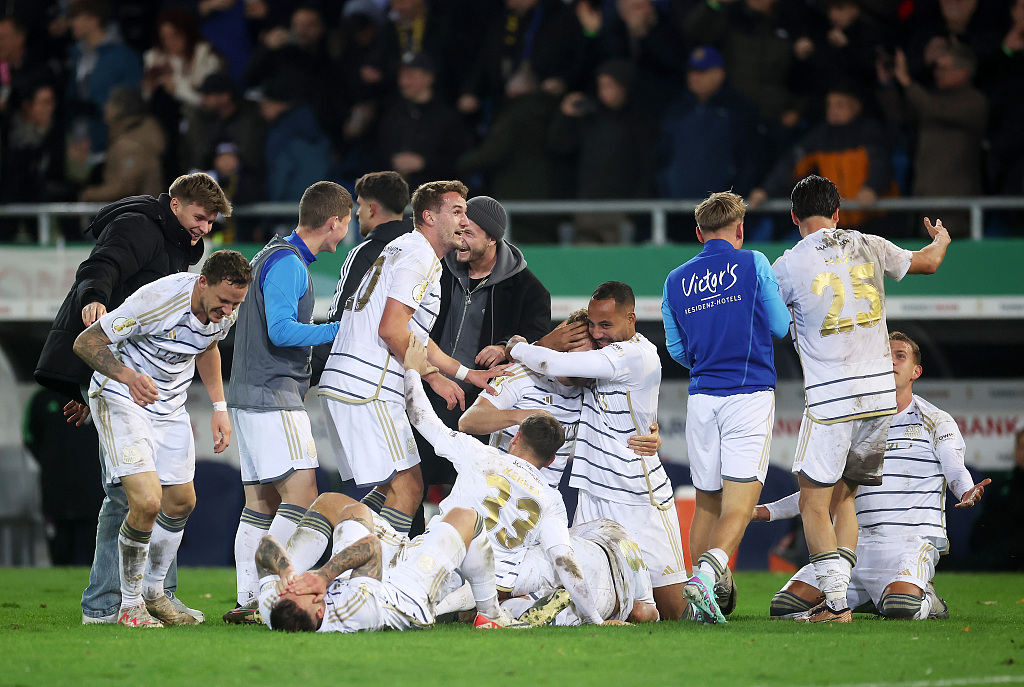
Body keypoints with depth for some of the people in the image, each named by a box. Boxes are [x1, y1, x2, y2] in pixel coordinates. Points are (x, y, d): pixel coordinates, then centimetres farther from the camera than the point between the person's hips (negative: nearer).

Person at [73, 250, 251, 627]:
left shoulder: (225, 313, -9)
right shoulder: (160, 298, -30)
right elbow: (85, 342, -25)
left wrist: (219, 406, 9)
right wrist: (128, 376, -42)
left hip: (170, 405, 7)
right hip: (121, 399, -7)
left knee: (181, 502, 10)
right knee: (146, 501, -19)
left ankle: (153, 594, 31)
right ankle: (130, 607, -3)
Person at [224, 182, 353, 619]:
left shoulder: (275, 257, 19)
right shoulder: (287, 263, -13)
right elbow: (281, 331, -21)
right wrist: (343, 330, -17)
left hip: (251, 397, 11)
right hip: (273, 397, -11)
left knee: (262, 504, 8)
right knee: (301, 496, -15)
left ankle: (248, 600, 7)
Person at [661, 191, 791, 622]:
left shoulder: (676, 280, 10)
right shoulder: (753, 265, -1)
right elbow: (780, 327, 5)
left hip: (701, 397, 4)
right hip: (750, 393, -4)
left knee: (707, 501, 13)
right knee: (740, 497, -10)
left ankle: (707, 584, 12)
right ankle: (708, 573, -33)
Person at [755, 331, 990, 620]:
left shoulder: (936, 422, 7)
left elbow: (955, 470, -7)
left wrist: (967, 492, -32)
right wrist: (768, 511, 21)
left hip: (911, 540, -5)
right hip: (860, 540, 5)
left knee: (901, 609, -36)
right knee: (784, 606, -8)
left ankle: (926, 601, 2)